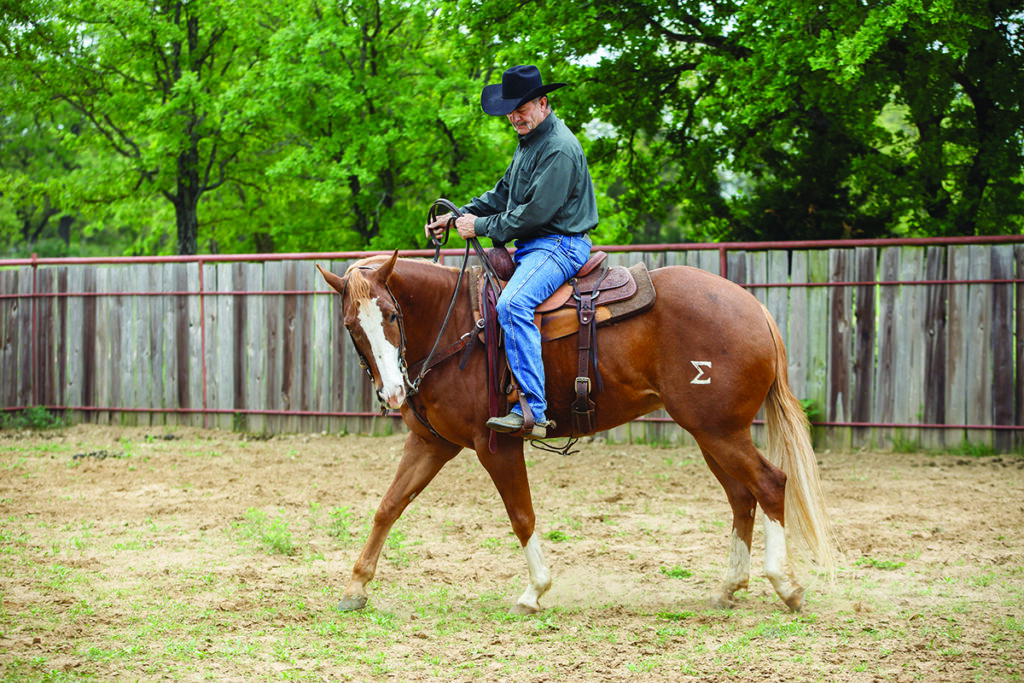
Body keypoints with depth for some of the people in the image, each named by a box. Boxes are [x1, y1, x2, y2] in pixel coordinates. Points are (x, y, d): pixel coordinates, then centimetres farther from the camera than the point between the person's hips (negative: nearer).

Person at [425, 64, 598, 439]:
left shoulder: (559, 149, -17)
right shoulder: (529, 141, 17)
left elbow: (535, 211, -22)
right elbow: (503, 194, 23)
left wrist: (482, 226, -13)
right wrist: (457, 217, 11)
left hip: (559, 244, -11)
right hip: (531, 245, 11)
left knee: (512, 304, -33)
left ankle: (533, 411, -38)